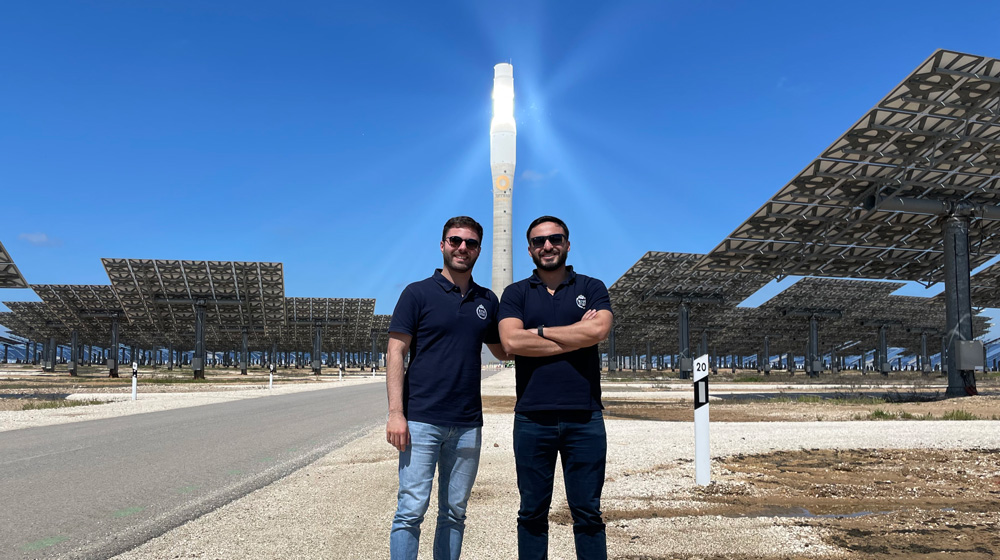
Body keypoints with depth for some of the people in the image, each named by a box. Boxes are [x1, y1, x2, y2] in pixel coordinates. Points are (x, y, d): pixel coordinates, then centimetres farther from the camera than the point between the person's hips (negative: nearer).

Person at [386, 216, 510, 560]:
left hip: (468, 424, 4)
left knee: (454, 513, 12)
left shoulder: (487, 301, 12)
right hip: (421, 421, -4)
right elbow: (395, 354, -5)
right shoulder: (418, 293, -1)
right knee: (411, 510, -4)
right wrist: (396, 413, -13)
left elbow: (502, 351, 20)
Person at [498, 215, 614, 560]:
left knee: (587, 512, 7)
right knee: (532, 512, 9)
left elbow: (599, 330, -12)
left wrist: (539, 331, -8)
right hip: (532, 418, 1)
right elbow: (511, 342, -10)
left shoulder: (592, 288, 8)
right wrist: (577, 335, -8)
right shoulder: (516, 293, 8)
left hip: (584, 418, 0)